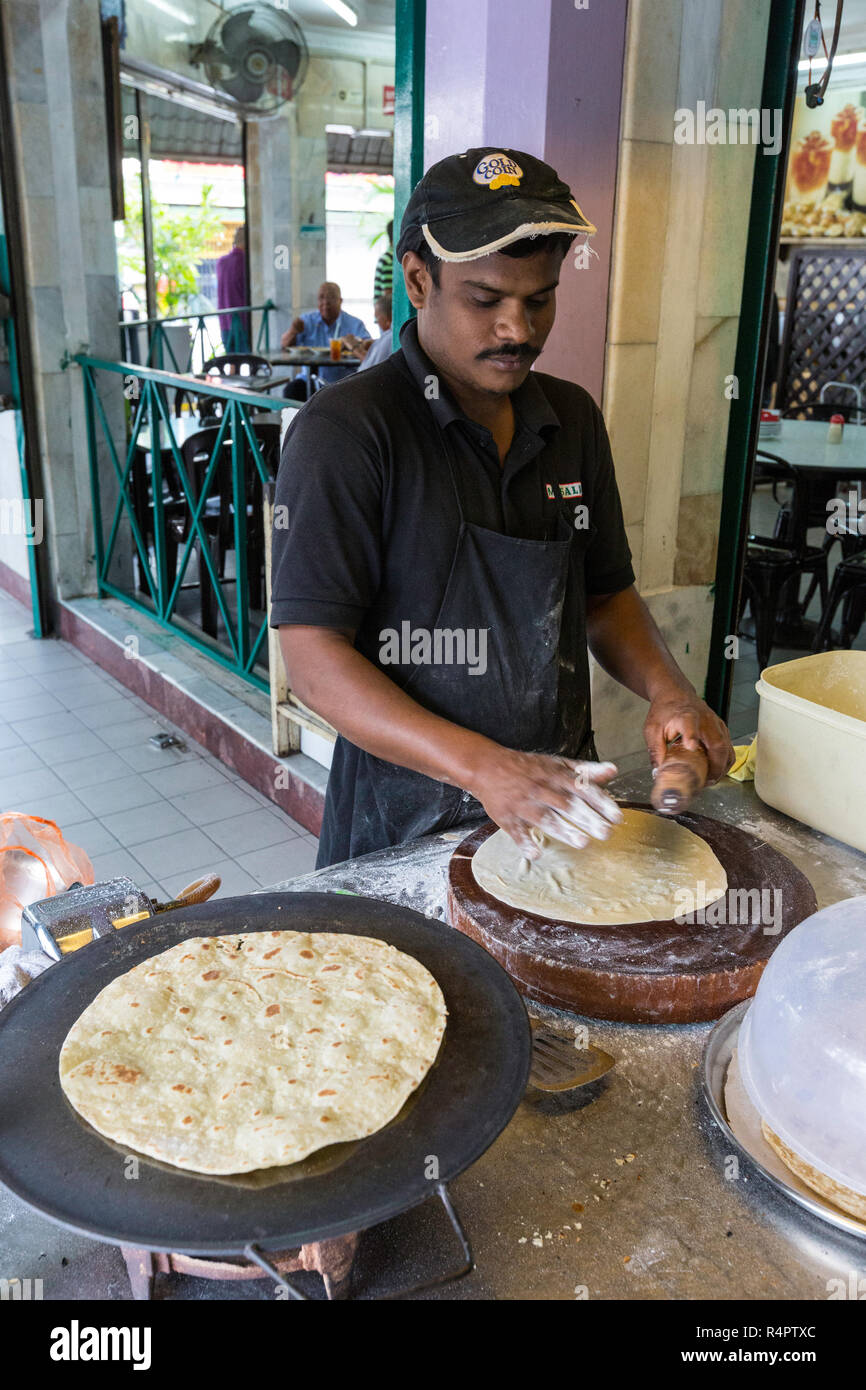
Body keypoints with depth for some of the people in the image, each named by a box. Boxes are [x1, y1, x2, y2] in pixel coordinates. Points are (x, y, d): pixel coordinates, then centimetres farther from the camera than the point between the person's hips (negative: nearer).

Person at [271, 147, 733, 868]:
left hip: (560, 804, 6)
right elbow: (314, 658, -20)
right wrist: (486, 767, -30)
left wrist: (668, 690, -7)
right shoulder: (344, 432, -16)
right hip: (410, 823, -5)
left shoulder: (573, 419, 4)